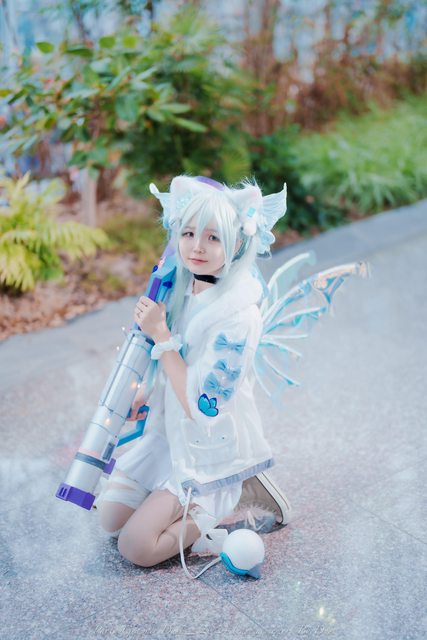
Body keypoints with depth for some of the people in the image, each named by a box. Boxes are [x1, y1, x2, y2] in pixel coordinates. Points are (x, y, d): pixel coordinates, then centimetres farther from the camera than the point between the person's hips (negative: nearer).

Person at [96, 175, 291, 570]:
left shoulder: (239, 316, -27)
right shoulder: (181, 290, -2)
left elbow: (197, 404, -26)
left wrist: (160, 334, -23)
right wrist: (143, 396, 0)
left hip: (211, 449, -7)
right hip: (170, 434, 7)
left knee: (136, 547, -9)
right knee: (111, 518, 7)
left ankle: (235, 495, 4)